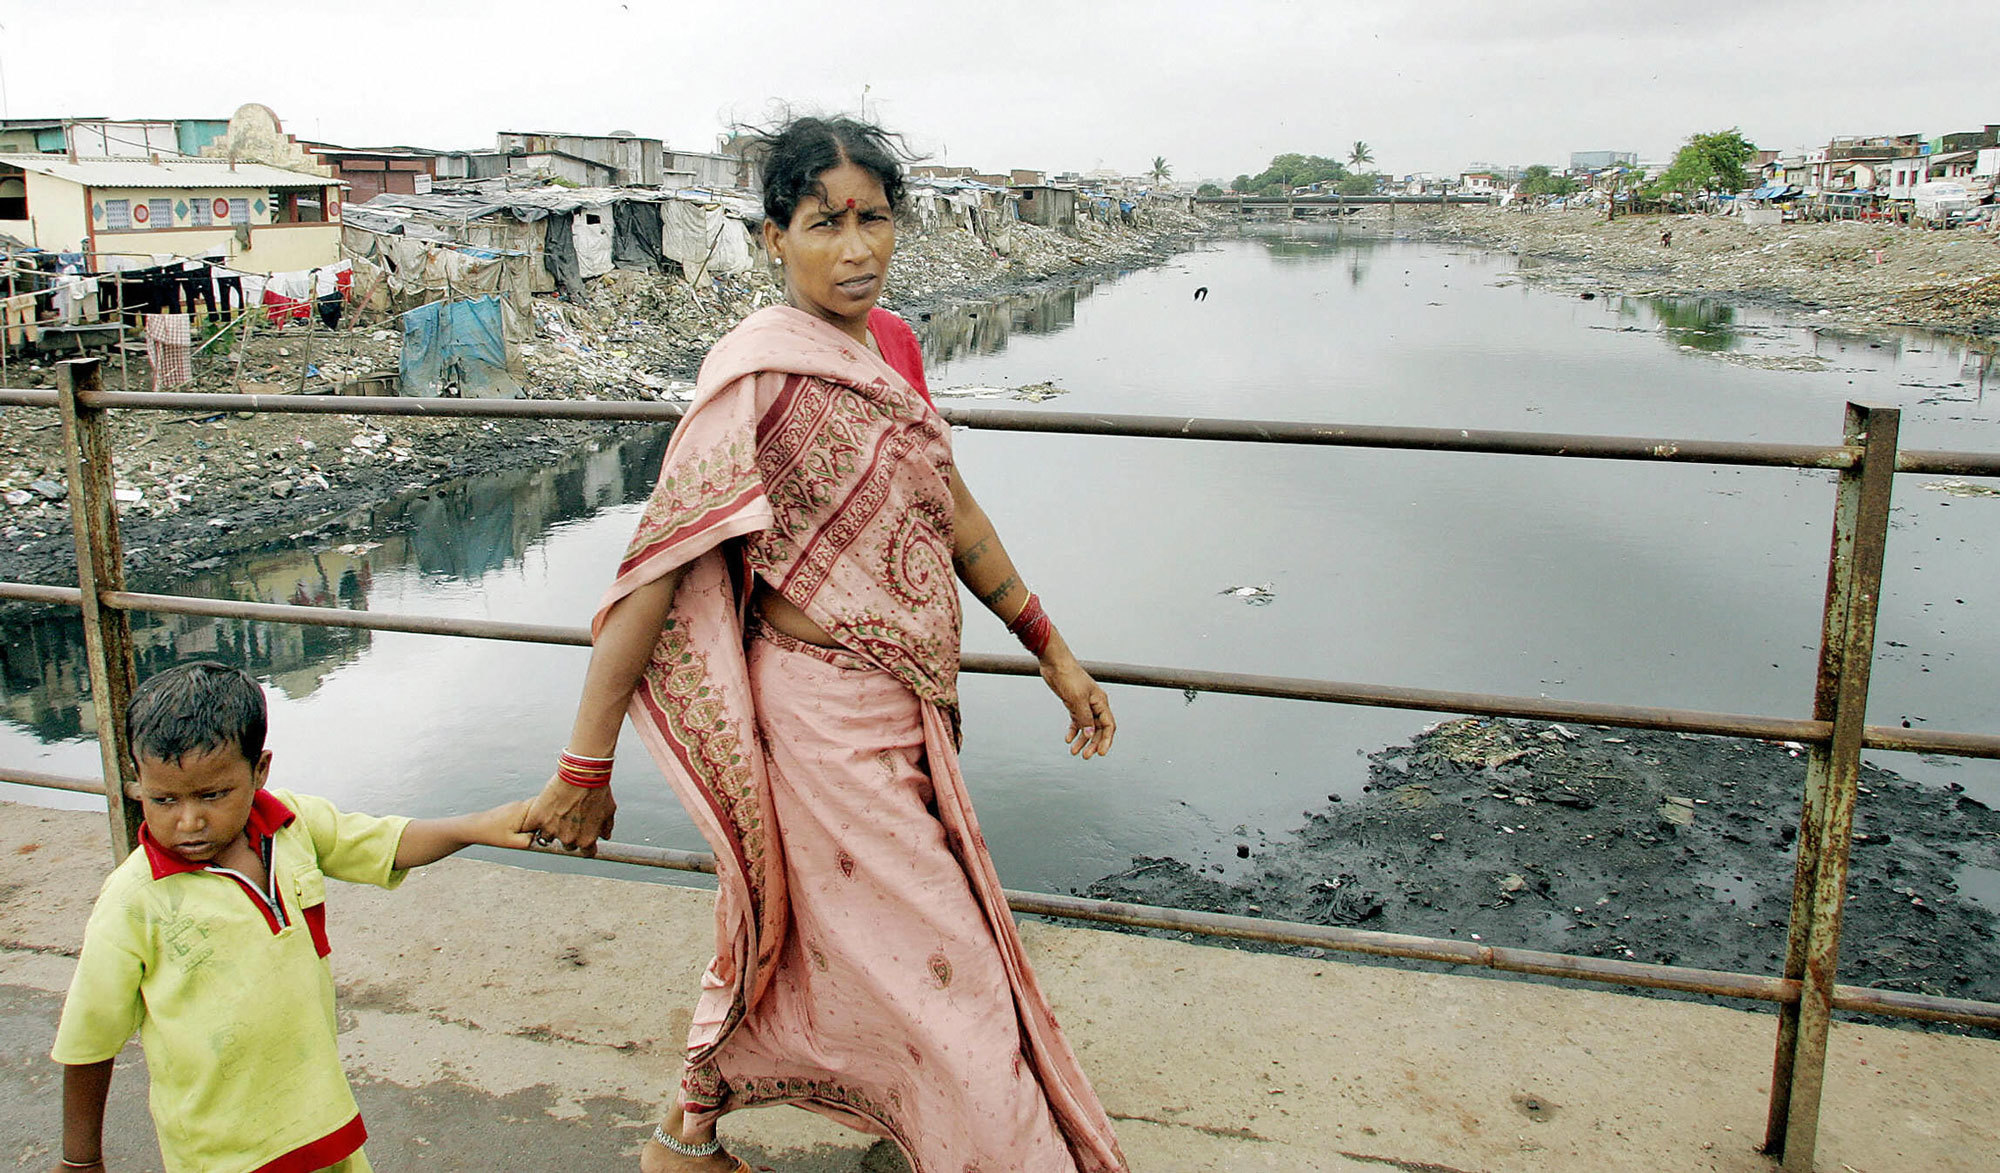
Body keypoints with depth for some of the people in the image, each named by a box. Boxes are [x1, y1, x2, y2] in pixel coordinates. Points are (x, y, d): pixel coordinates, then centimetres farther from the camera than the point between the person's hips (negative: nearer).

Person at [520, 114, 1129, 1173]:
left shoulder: (891, 344, 6)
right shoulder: (761, 372, -18)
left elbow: (950, 508, 15)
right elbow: (659, 562, -20)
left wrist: (1052, 651, 17)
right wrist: (585, 765, -20)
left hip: (902, 710, 8)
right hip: (826, 717, -8)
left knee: (786, 933, 23)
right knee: (937, 976, 3)